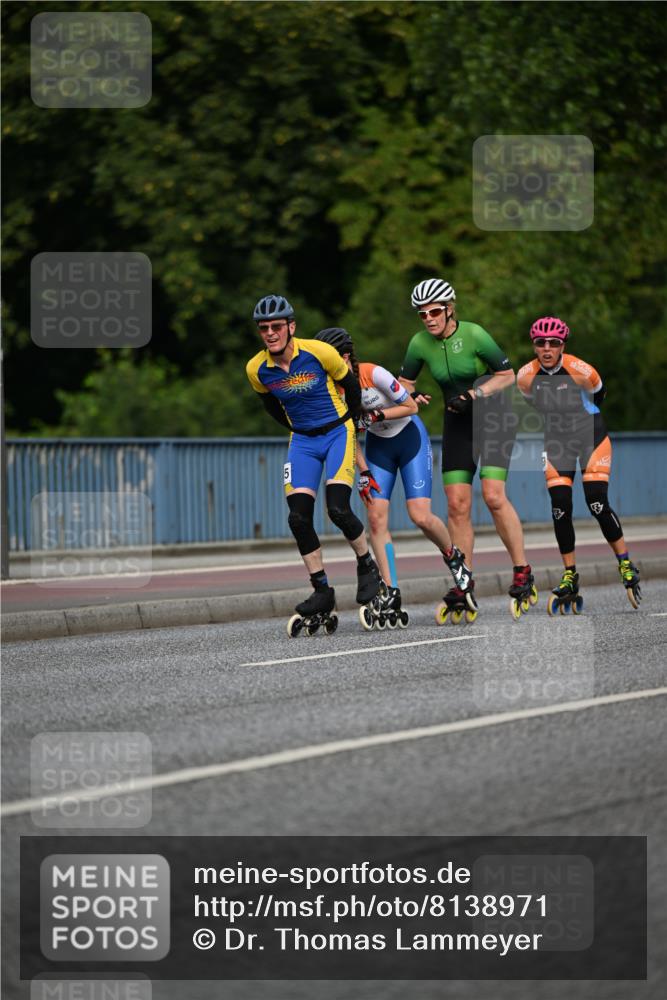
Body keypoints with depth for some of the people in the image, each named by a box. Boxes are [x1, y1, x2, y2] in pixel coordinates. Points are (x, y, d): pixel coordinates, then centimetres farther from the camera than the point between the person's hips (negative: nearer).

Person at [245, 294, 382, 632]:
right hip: (302, 441, 4)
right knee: (298, 518, -11)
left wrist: (351, 425, 11)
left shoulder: (318, 352, -19)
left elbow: (350, 384, -1)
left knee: (338, 509, -19)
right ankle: (322, 591, -1)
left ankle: (368, 567, 6)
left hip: (338, 433, -4)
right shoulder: (256, 369, -8)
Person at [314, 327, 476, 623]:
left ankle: (454, 559, 16)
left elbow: (411, 407, -18)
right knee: (376, 518, -11)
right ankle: (391, 593, -6)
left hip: (410, 439, -5)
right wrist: (363, 472, -7)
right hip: (378, 446, 5)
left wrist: (376, 415, -28)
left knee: (421, 516, -14)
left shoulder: (374, 374, -28)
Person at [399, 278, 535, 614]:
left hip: (493, 416, -4)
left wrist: (474, 394, -24)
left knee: (493, 496, -18)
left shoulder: (474, 335, -19)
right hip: (458, 423, 4)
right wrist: (411, 395, -15)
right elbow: (404, 382, 7)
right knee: (457, 504, -3)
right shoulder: (420, 343, -7)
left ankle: (523, 573, -7)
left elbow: (507, 375, -12)